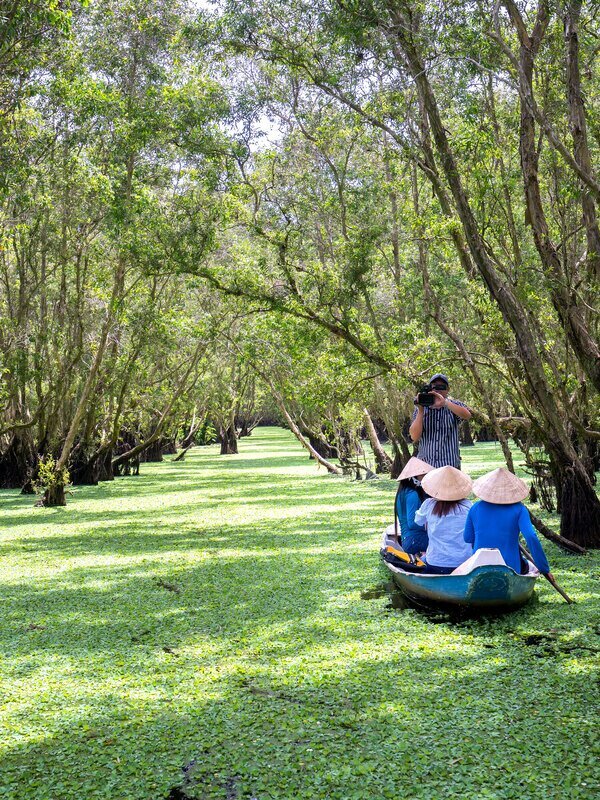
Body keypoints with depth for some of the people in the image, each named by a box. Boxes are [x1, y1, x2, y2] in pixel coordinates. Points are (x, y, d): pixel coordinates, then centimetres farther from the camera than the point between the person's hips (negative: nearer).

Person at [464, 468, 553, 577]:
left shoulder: (476, 508, 3)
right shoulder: (518, 509, -5)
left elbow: (467, 538, 9)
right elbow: (531, 537, -16)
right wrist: (544, 568, -10)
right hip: (509, 568, -2)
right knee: (524, 565, 28)